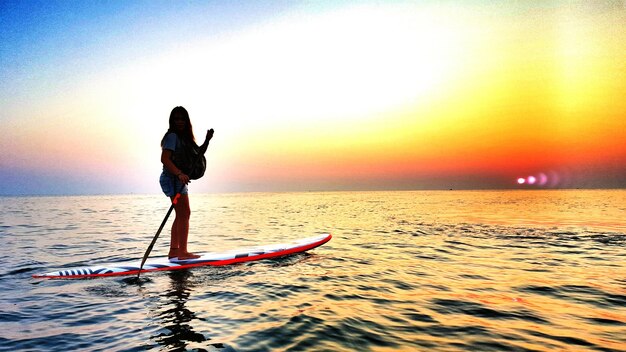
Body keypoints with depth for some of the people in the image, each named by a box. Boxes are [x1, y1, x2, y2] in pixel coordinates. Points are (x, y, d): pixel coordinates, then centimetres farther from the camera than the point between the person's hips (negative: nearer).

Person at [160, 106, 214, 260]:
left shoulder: (184, 137, 17)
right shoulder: (172, 136, -11)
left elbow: (198, 153, 18)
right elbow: (164, 159, -23)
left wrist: (207, 140, 2)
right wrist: (179, 173, -35)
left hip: (178, 179, 10)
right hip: (173, 179, -10)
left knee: (181, 215, 13)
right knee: (184, 214, -11)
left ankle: (174, 250, 18)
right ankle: (182, 252, -9)